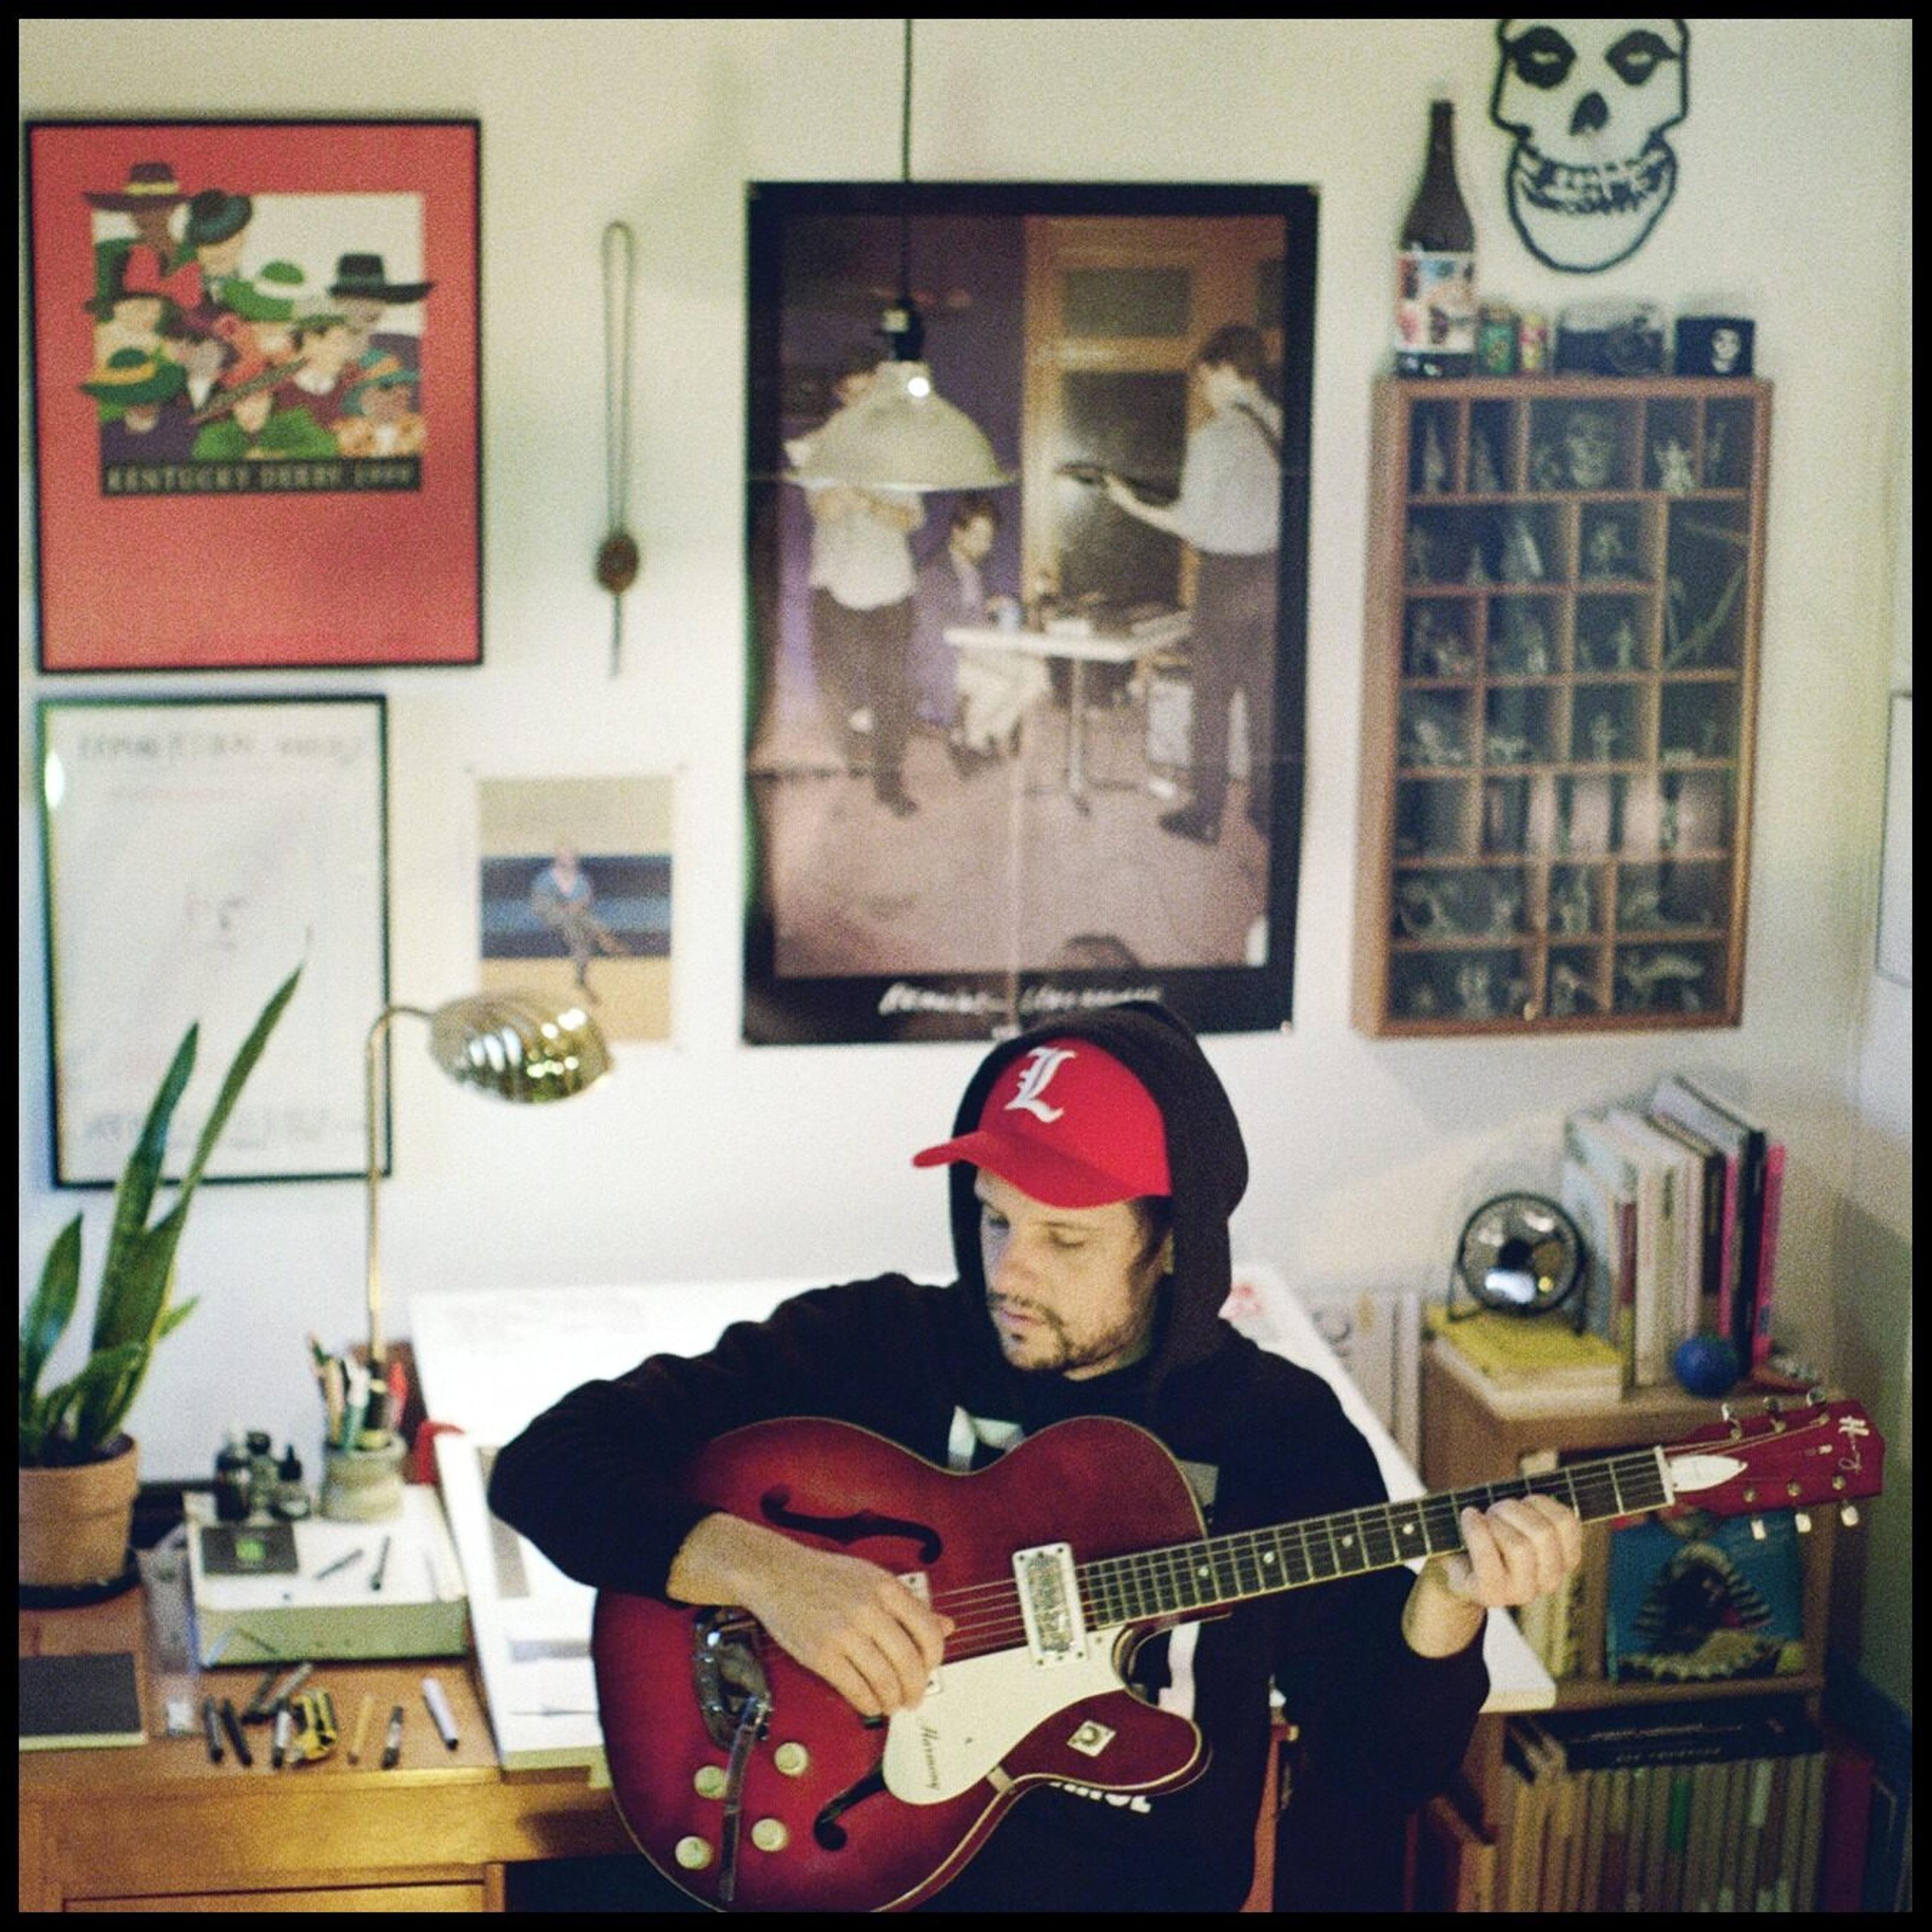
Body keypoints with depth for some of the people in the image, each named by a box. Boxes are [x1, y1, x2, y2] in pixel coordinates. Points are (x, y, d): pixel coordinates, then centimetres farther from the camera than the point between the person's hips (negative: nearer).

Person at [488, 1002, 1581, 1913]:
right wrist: (762, 1567, -18)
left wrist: (1444, 1608, -13)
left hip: (1151, 1882, 1)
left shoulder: (1283, 1435, 3)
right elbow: (549, 1464, -4)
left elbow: (1369, 1782, 4)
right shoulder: (869, 1348, 1)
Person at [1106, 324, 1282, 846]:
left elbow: (1193, 522, -13)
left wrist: (1134, 505, 0)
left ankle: (1206, 812, 7)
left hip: (1227, 573, -5)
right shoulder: (1283, 427, 3)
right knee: (1267, 694, 12)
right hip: (1275, 571, 5)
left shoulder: (1213, 435, -14)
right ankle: (1266, 805, 17)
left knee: (1212, 694, 3)